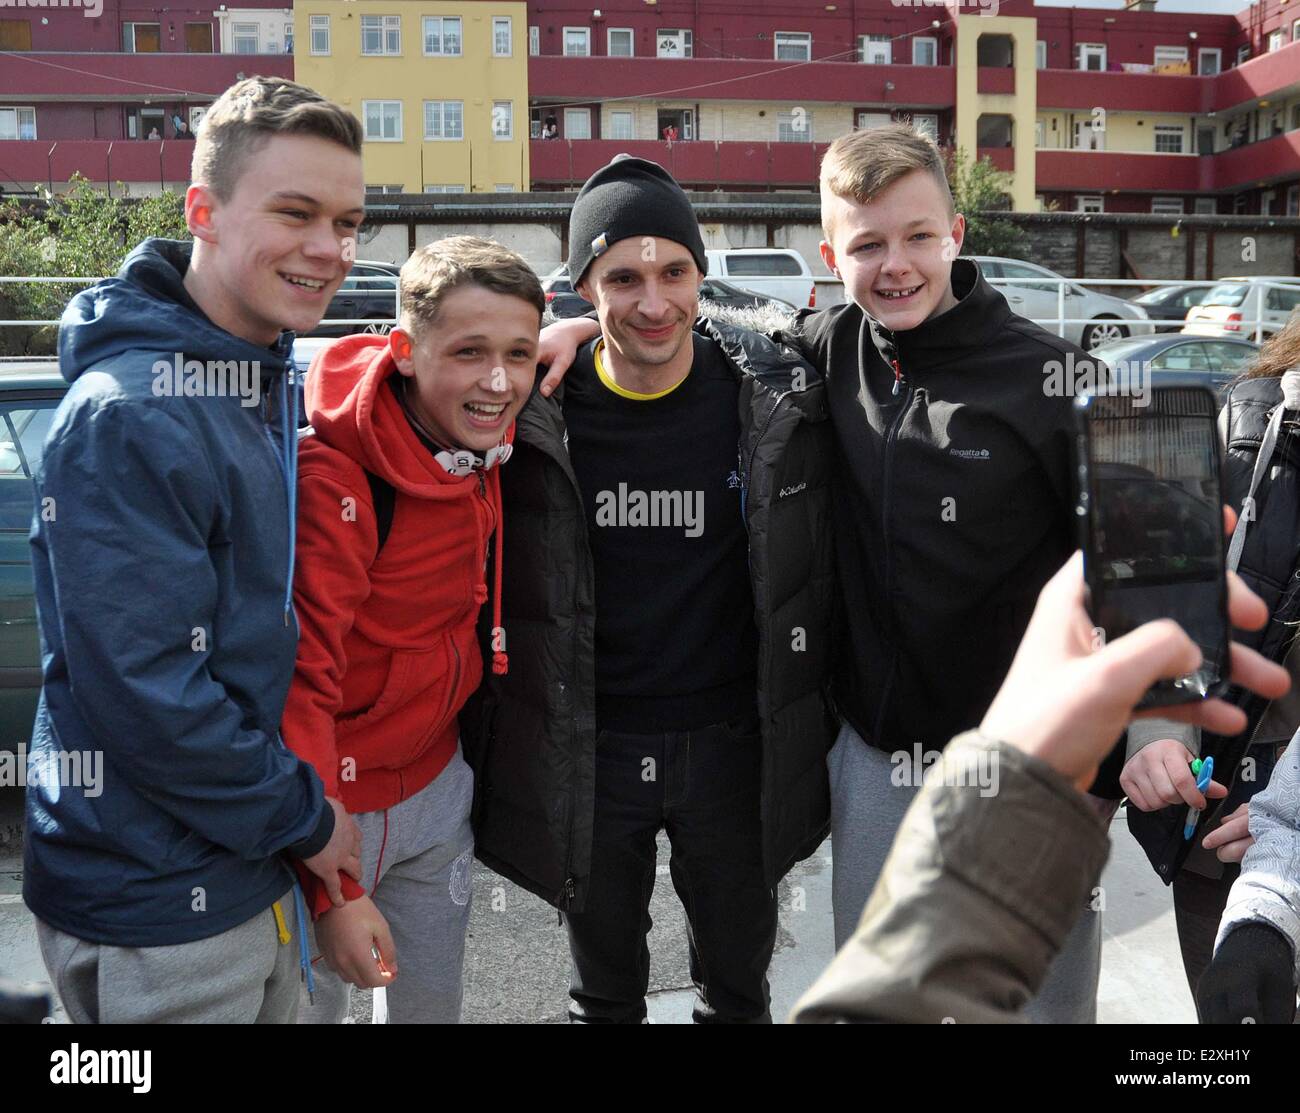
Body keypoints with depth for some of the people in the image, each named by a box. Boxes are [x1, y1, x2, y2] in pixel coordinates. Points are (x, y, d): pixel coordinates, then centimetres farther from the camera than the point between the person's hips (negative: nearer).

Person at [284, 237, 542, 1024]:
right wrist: (334, 887, -24)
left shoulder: (482, 444, -7)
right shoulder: (335, 483, -27)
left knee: (437, 1004, 20)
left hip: (439, 787, 6)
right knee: (312, 1001, 13)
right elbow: (298, 688, -25)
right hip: (331, 805, -6)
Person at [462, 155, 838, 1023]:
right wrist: (489, 735, 0)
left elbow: (816, 569, 3)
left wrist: (811, 717, 1)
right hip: (584, 751, 0)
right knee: (604, 993, 21)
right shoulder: (533, 411, -8)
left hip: (733, 745, 0)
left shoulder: (778, 398, -7)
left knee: (739, 986, 21)